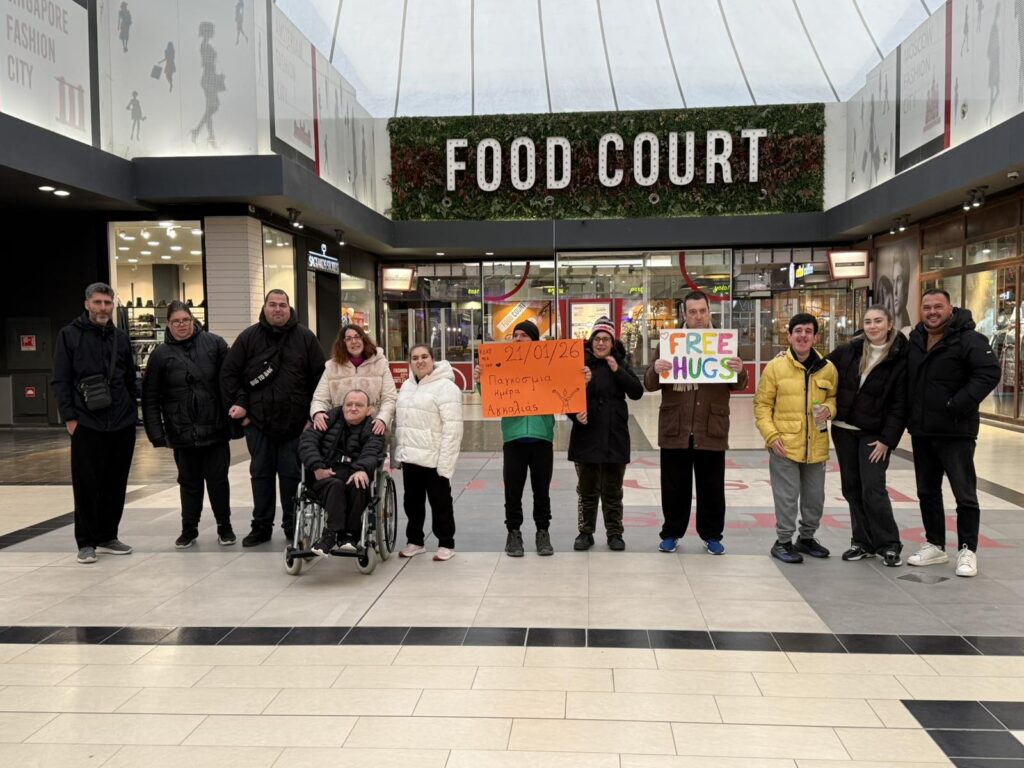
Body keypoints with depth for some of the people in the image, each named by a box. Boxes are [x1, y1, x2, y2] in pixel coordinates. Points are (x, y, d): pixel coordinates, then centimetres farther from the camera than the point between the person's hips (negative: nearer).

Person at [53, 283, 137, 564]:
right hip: (86, 424, -4)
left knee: (116, 485, 9)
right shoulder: (69, 335, 0)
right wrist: (69, 417, -9)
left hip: (122, 424, 4)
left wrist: (132, 411, 9)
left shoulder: (120, 337, 11)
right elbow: (60, 381, -3)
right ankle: (86, 542, 11)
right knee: (87, 485, 0)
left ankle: (108, 536, 21)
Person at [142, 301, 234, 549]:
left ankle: (224, 526, 22)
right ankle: (189, 529, 25)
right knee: (189, 482, 11)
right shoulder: (161, 354, 1)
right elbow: (150, 396, 1)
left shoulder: (214, 343, 1)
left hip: (216, 427, -1)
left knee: (218, 479, 8)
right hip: (182, 433, 1)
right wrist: (156, 433, -4)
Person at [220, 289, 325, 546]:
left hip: (295, 422, -1)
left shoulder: (305, 337, 3)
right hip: (258, 421, 1)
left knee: (291, 474, 5)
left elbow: (319, 376, 4)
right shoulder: (248, 337, 4)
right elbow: (229, 373, 6)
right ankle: (261, 526, 18)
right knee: (261, 474, 8)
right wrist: (237, 404, -2)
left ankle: (293, 526, 16)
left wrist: (312, 414, 0)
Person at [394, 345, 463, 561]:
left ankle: (446, 544, 18)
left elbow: (452, 429, -17)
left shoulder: (445, 386, -12)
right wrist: (399, 451, 12)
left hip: (433, 458, -7)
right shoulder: (407, 385, 13)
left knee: (440, 503, 5)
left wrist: (445, 462, -21)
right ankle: (415, 541, 31)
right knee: (412, 501, 17)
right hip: (409, 456, 7)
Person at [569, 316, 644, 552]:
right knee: (587, 490, 9)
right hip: (586, 437, -1)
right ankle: (585, 532, 20)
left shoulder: (620, 365, 6)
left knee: (613, 491, 10)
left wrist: (617, 371, -15)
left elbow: (637, 393, -6)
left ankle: (614, 533, 21)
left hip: (615, 437, 1)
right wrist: (575, 414, -20)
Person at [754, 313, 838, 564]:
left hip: (816, 446, 4)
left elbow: (833, 398, 17)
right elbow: (762, 404, -2)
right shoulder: (775, 366, -5)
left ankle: (807, 538, 33)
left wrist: (828, 409, -6)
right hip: (784, 445, -4)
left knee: (815, 497, 15)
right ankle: (783, 542, 15)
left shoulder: (828, 368, 3)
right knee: (787, 496, 0)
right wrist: (771, 435, -11)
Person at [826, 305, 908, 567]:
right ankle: (862, 542, 21)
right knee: (852, 488, 9)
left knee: (873, 489, -7)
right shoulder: (848, 351, 3)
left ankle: (889, 545, 9)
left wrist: (887, 440, -12)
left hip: (873, 435, -4)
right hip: (843, 430, 4)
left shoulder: (900, 359, -7)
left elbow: (900, 405, -8)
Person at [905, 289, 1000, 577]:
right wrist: (909, 412, 9)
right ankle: (935, 546, 26)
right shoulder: (915, 340, 9)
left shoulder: (968, 339, -12)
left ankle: (967, 551, 11)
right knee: (927, 492, 14)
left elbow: (989, 373, -21)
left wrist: (957, 405, -26)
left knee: (965, 494, 0)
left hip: (955, 432, -7)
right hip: (921, 431, 7)